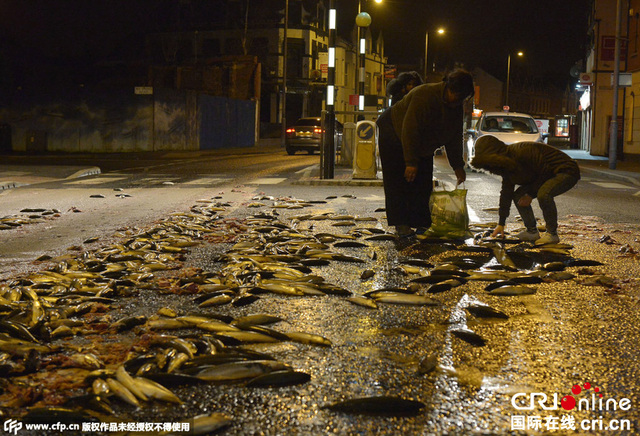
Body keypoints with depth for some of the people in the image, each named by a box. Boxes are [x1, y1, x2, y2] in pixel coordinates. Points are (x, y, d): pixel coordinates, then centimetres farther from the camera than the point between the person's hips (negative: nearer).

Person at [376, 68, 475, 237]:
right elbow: (410, 130, -34)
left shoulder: (456, 106, -8)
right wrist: (411, 162, -35)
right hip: (394, 133, -7)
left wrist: (458, 166, -1)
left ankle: (421, 223, 1)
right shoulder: (425, 95, -33)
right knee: (398, 182, -11)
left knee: (423, 184, -2)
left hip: (421, 146, 7)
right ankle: (401, 224, -9)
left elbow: (454, 138, 2)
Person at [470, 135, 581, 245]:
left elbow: (545, 172, -25)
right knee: (518, 196, 1)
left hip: (566, 172, -9)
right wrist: (501, 224, 9)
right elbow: (506, 193, 8)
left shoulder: (522, 152, -29)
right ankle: (532, 231, 11)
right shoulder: (507, 166, 1)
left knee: (543, 194, -35)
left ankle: (552, 233, -19)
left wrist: (531, 194, -16)